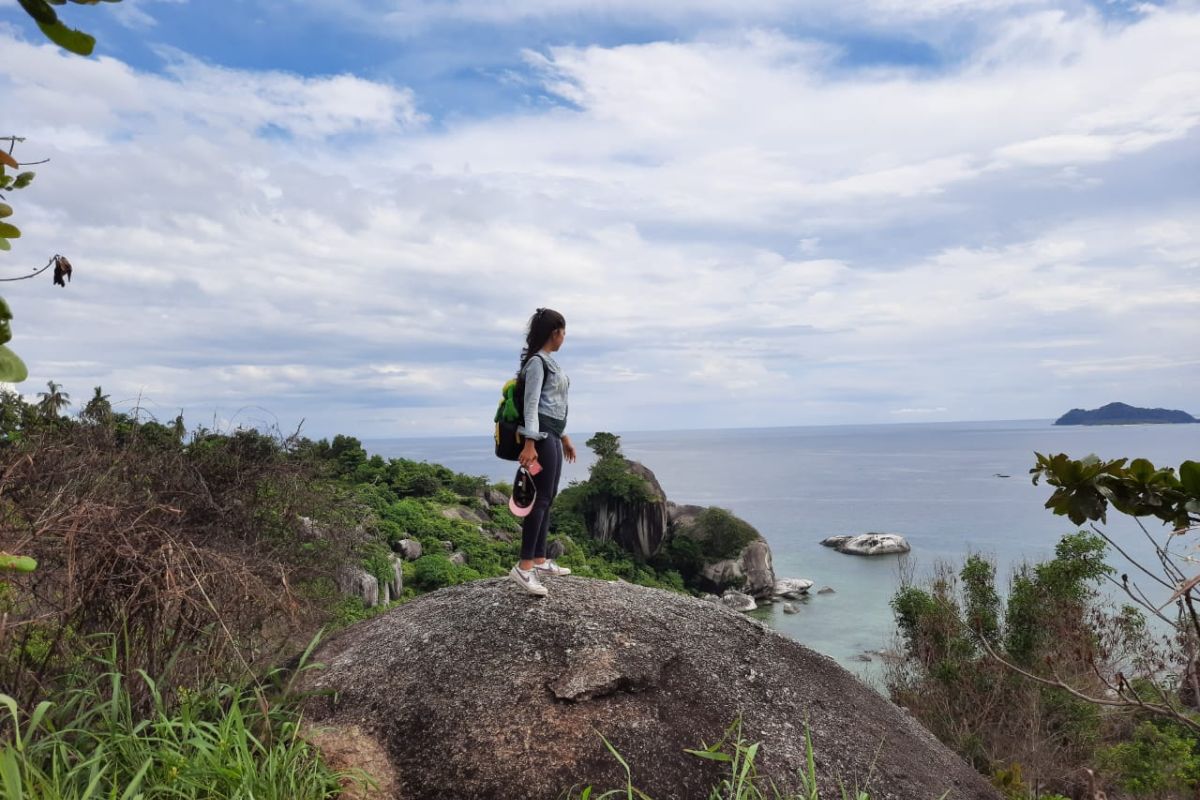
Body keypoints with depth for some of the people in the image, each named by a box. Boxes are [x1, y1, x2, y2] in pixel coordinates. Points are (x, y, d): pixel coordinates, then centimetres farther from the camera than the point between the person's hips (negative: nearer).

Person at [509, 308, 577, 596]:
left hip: (553, 435, 10)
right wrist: (530, 442, -25)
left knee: (548, 497, 10)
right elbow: (532, 404, -18)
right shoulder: (537, 361, -10)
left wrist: (564, 436, 28)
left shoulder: (550, 361, 19)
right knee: (541, 498, -14)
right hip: (541, 435, -10)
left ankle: (539, 560, 16)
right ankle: (523, 567, -15)